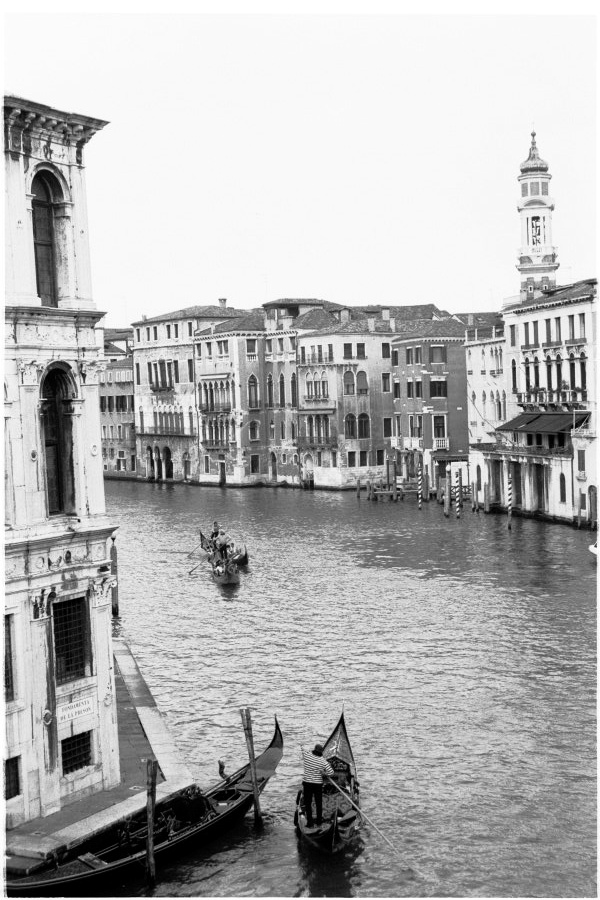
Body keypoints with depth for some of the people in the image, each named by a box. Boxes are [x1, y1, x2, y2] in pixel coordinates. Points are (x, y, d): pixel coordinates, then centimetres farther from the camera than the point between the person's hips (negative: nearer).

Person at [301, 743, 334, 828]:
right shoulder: (323, 761, -13)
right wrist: (323, 773, 2)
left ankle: (310, 823, 8)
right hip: (318, 784, 0)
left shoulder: (306, 754, -10)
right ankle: (319, 823, 22)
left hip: (307, 783, 0)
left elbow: (303, 749, 13)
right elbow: (331, 772, -14)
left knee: (307, 803, 9)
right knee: (318, 803, 15)